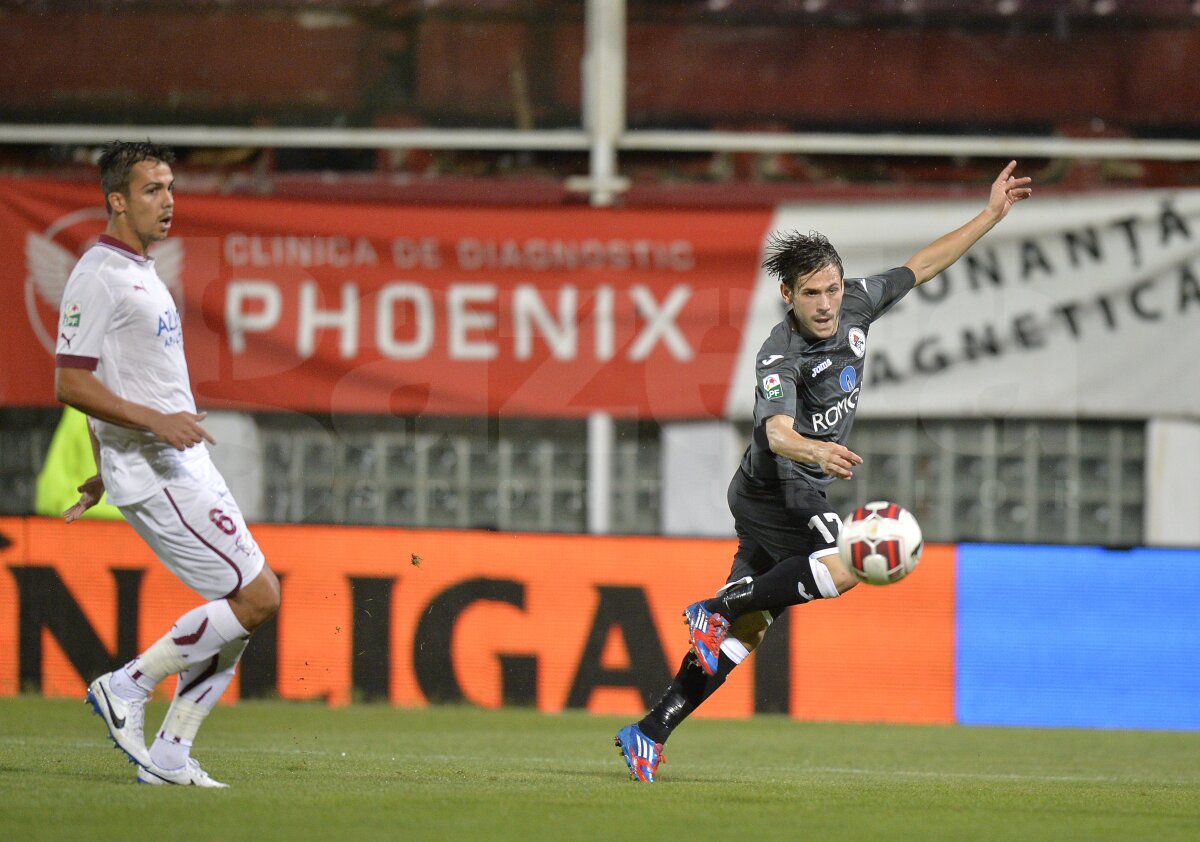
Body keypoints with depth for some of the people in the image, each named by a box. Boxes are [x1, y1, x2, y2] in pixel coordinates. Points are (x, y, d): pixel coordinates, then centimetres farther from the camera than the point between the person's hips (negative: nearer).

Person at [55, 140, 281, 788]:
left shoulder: (139, 273, 18)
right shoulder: (98, 276, -13)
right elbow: (70, 383, -19)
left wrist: (104, 474, 28)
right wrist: (155, 420, -25)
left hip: (186, 468, 10)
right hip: (154, 478, -10)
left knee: (241, 610, 6)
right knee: (256, 598, -13)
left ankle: (167, 757, 9)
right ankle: (126, 688, -2)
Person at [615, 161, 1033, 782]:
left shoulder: (855, 306, -2)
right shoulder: (780, 357, -25)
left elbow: (922, 266, 11)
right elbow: (777, 431, -41)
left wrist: (991, 215, 9)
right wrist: (815, 452, -63)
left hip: (787, 495, 8)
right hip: (778, 491, -8)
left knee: (745, 631, 6)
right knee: (844, 567, -30)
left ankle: (650, 731, 9)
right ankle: (717, 608, -17)